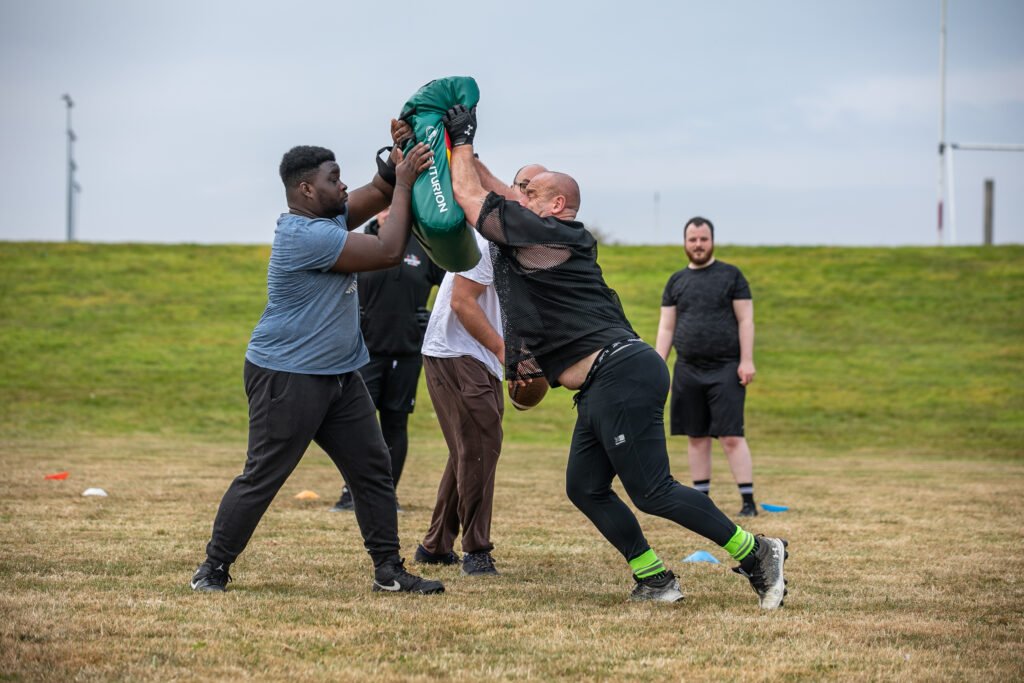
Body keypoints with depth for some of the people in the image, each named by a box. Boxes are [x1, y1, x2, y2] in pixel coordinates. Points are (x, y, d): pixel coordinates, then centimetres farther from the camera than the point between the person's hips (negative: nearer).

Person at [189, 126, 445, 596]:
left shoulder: (329, 217, 8)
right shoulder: (304, 235, -22)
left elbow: (379, 193, 16)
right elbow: (389, 252, -21)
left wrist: (398, 155, -5)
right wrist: (404, 182, -15)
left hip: (340, 377, 10)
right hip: (287, 378, -10)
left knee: (373, 469, 8)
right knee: (262, 477, -4)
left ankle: (389, 570, 13)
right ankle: (213, 569, 6)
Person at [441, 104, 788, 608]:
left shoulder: (542, 233, -8)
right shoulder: (541, 239, 19)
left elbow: (470, 196, -4)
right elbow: (496, 195, 30)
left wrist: (462, 142, 9)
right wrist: (460, 147, 27)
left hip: (621, 376, -11)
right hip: (602, 388, 11)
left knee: (652, 492, -11)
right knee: (584, 489, 11)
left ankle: (755, 552, -5)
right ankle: (654, 580, 12)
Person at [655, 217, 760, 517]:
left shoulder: (731, 275, 3)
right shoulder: (676, 281, 12)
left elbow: (745, 320, 0)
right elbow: (666, 327, 12)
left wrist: (746, 361, -8)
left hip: (725, 369, -4)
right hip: (688, 370, 4)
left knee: (732, 436, -9)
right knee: (696, 437, 7)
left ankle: (748, 501, -7)